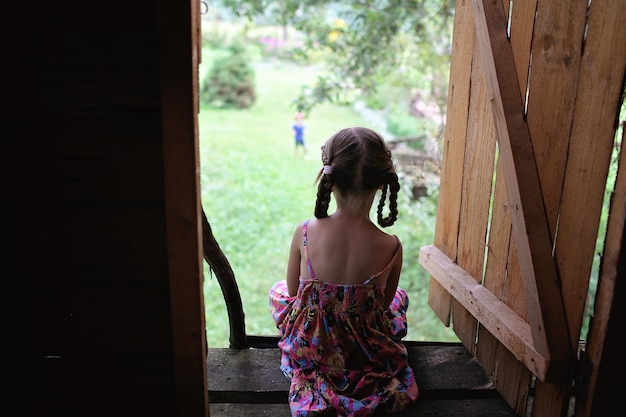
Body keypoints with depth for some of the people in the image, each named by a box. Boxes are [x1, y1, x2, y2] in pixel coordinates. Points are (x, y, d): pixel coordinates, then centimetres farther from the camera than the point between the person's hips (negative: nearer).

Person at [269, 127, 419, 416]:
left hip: (309, 352, 0)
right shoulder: (391, 248, -23)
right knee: (400, 296, 30)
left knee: (278, 290, 31)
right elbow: (384, 302, -4)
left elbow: (293, 290, -5)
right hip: (366, 356, 1)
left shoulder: (304, 233, -22)